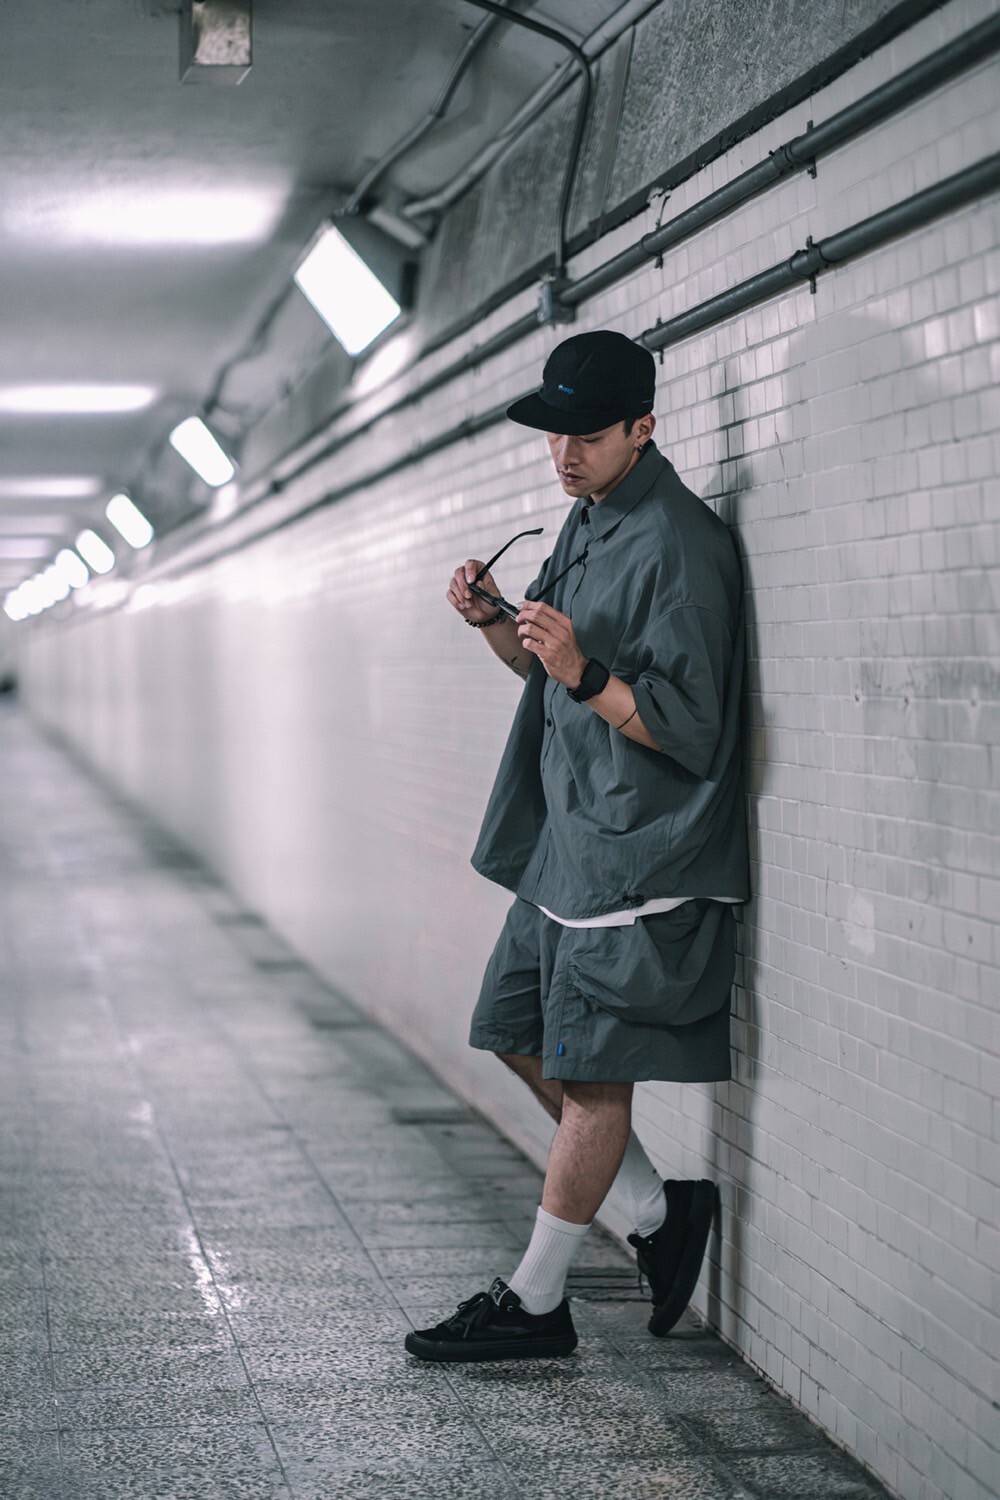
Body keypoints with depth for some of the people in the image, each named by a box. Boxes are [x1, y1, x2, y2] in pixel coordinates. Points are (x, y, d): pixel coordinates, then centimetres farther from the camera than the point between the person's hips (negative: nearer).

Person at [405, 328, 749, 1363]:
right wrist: (497, 620, 3)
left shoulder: (681, 546, -17)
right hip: (564, 848, 10)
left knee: (591, 1075, -2)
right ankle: (661, 1214, 25)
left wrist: (583, 672, -32)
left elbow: (686, 728, -20)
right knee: (522, 1038, 15)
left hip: (640, 860, -10)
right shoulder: (586, 521, 13)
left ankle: (534, 1304, 7)